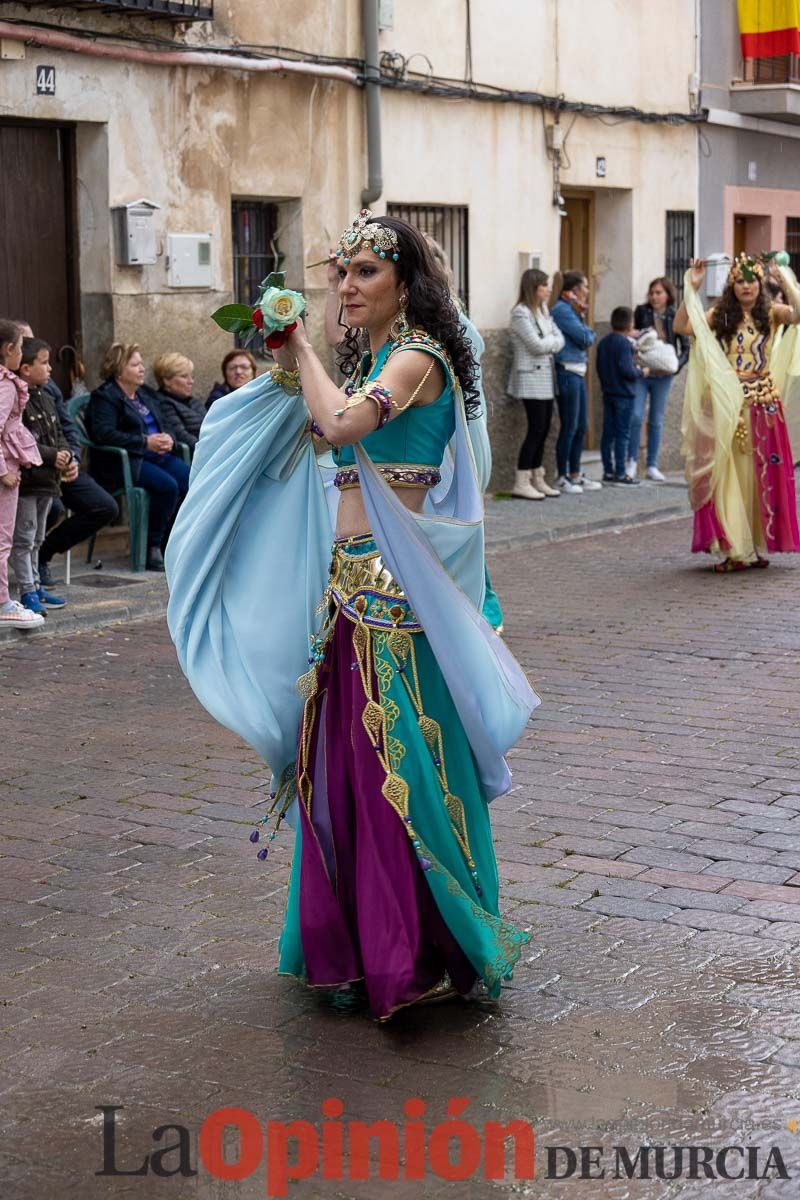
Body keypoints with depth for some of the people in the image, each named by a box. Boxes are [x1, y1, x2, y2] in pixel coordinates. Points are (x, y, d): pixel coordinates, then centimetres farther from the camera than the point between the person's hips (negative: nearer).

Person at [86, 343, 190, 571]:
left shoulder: (146, 394, 23)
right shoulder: (103, 397, -2)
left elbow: (166, 424, 25)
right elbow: (105, 434, -16)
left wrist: (169, 438, -2)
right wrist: (146, 442, -19)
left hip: (157, 456, 7)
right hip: (122, 462, -7)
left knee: (191, 481, -18)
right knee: (167, 486, -30)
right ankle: (151, 548, -17)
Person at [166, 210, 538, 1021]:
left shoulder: (418, 357, -10)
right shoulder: (374, 360, 17)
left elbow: (342, 424, -26)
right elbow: (317, 425, 21)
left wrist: (305, 357, -11)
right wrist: (289, 369, 9)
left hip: (394, 587, -9)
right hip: (352, 582, 9)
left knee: (398, 764, -5)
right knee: (341, 761, 12)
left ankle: (421, 951, 4)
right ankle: (354, 940, 23)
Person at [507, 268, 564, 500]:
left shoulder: (543, 311, 14)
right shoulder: (521, 313, -12)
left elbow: (560, 340, 8)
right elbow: (538, 345, -18)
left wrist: (548, 343, -11)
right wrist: (553, 340, 0)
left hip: (546, 377, 8)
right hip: (531, 378, -8)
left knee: (543, 430, 8)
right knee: (536, 429, -9)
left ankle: (537, 479, 15)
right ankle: (521, 483, -5)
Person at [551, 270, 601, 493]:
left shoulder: (570, 309, 17)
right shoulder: (561, 310, -13)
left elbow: (588, 338, 16)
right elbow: (586, 338, -14)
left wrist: (587, 333, -2)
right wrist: (586, 326, 4)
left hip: (578, 372, 10)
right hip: (568, 372, -10)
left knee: (581, 426, 14)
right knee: (569, 427, -4)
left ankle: (575, 474, 23)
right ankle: (562, 477, 4)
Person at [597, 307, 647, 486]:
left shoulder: (603, 342, 8)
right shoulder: (624, 343, -17)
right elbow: (626, 369, -22)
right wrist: (641, 372, -5)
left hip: (608, 393, 8)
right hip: (624, 394, -8)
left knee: (608, 433, 9)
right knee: (622, 434, -3)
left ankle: (608, 471, 12)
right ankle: (620, 473, -2)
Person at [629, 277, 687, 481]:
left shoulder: (675, 318, 1)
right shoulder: (641, 312, 1)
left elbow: (686, 348, 4)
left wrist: (678, 364, -12)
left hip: (662, 375, 1)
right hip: (640, 372, -1)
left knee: (656, 421, 7)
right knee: (636, 416, -10)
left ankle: (652, 466, 14)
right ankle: (632, 460, 7)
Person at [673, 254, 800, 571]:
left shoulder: (771, 314, 3)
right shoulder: (720, 316, 4)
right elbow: (681, 326, -8)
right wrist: (692, 289, -12)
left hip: (764, 404, 0)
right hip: (729, 407, 0)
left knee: (762, 474, 4)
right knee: (728, 474, -1)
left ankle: (758, 544, 15)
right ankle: (734, 547, 3)